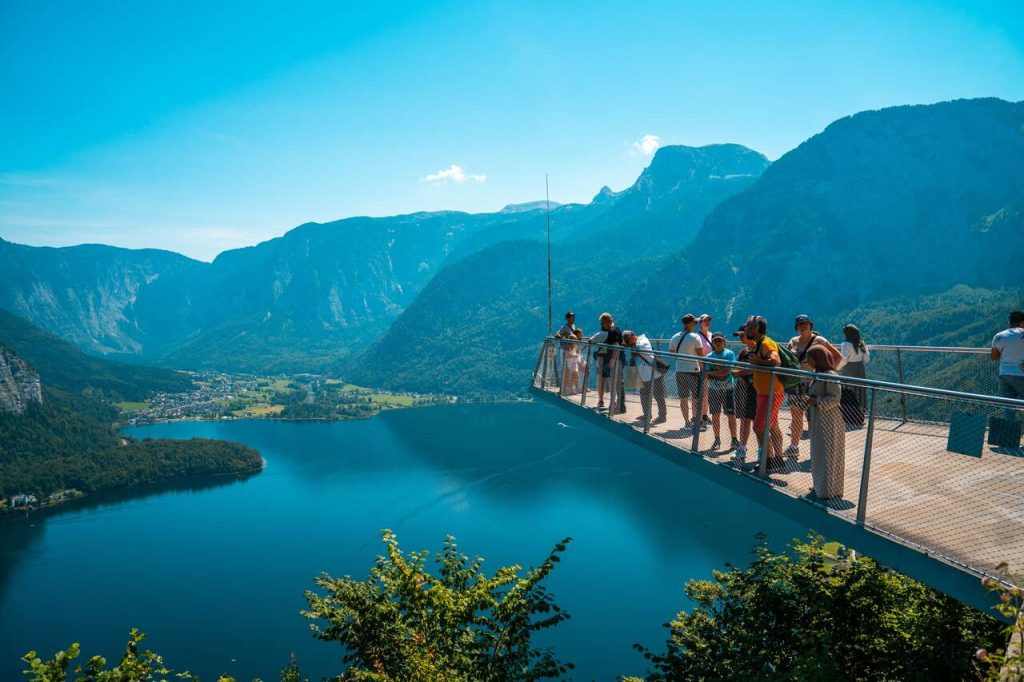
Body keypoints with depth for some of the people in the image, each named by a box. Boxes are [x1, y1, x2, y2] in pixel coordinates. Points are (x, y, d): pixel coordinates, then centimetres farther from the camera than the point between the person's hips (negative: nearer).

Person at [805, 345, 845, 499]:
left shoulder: (830, 375, -18)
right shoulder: (817, 374, 10)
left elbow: (835, 397, -22)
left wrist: (815, 401, -22)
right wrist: (809, 400, 3)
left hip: (829, 420, -9)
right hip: (818, 419, 9)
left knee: (828, 455, -1)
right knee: (818, 453, 16)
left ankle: (829, 490, 7)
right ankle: (820, 486, 28)